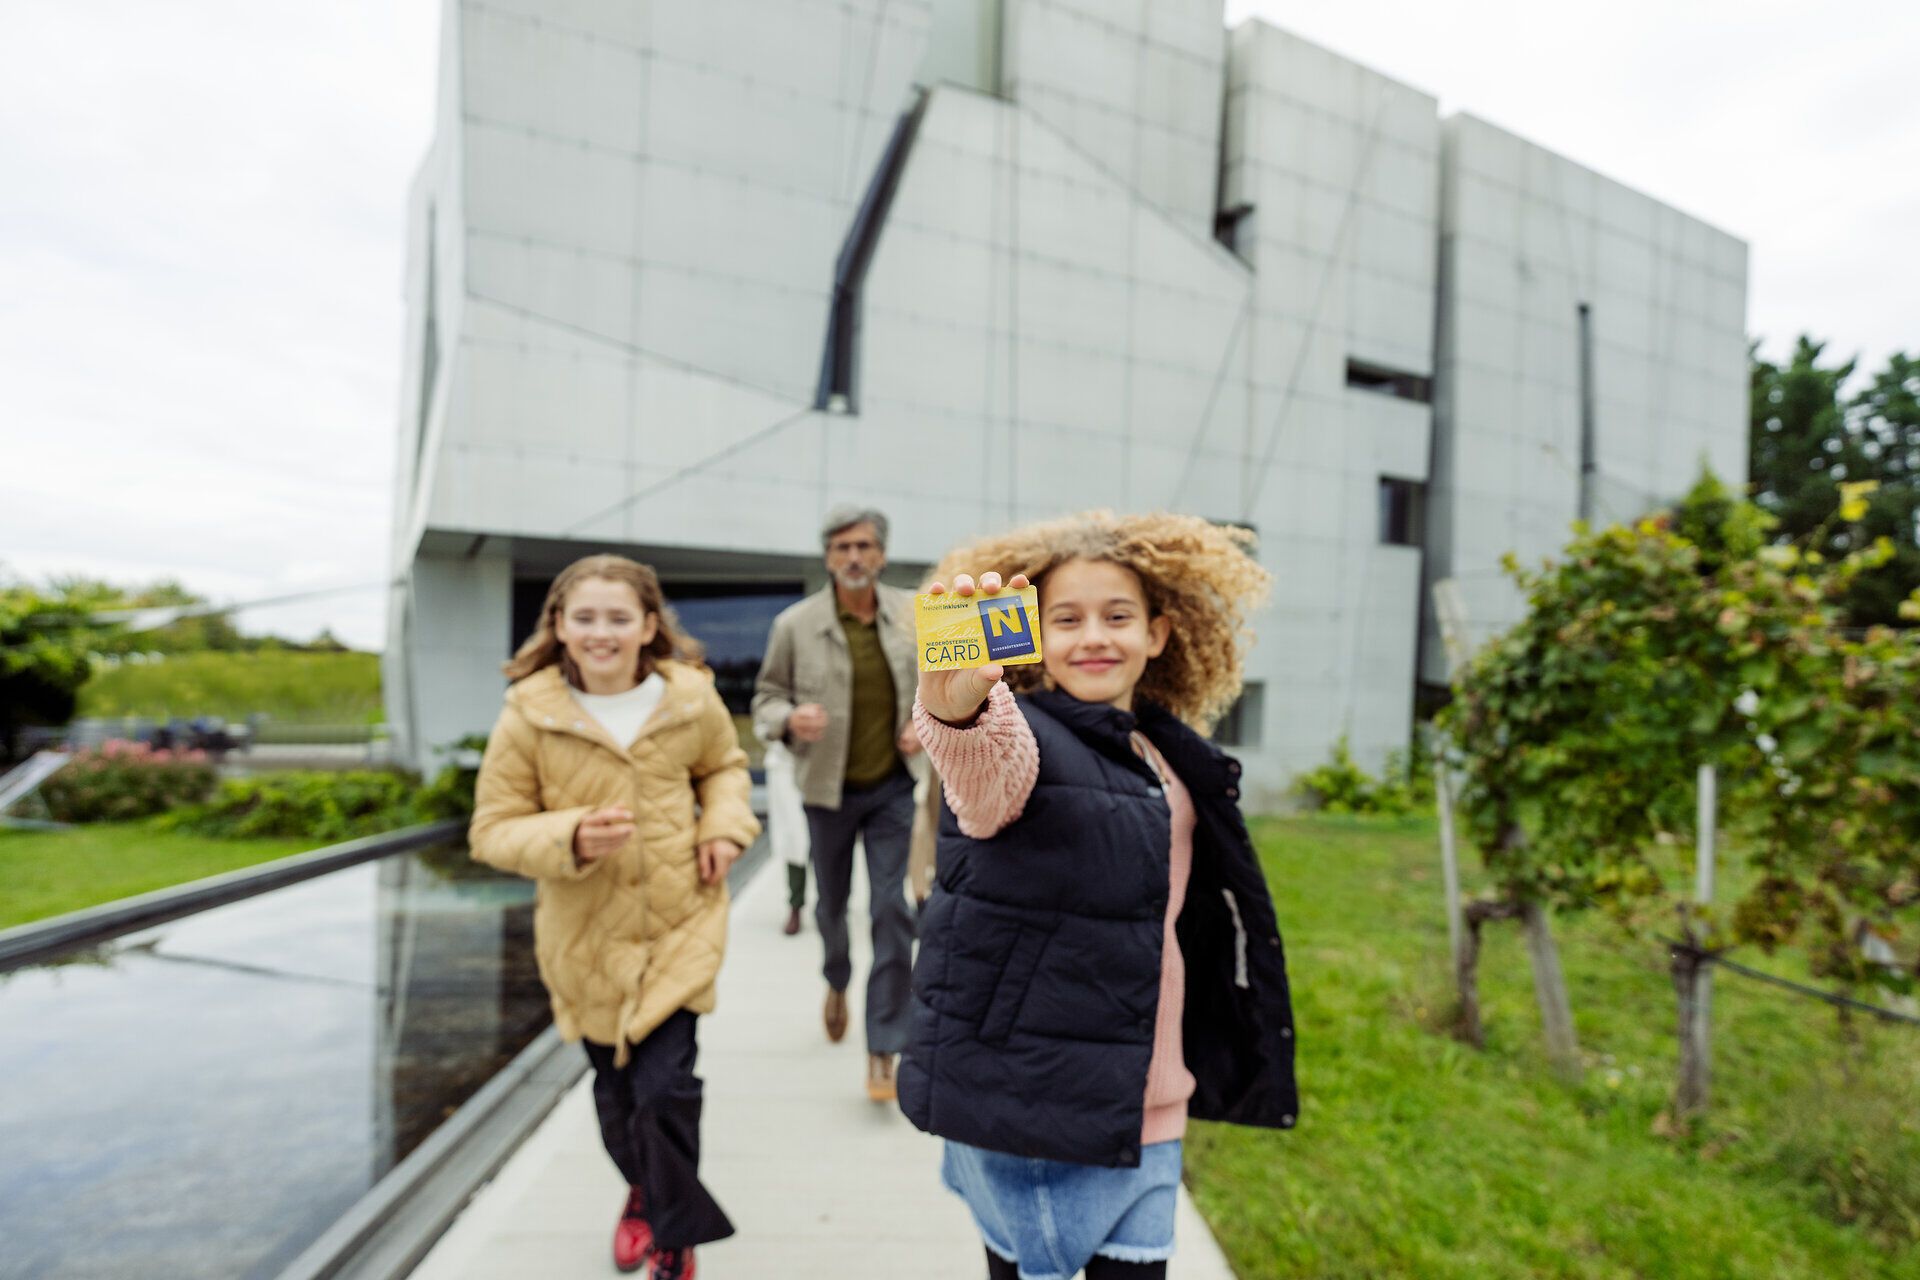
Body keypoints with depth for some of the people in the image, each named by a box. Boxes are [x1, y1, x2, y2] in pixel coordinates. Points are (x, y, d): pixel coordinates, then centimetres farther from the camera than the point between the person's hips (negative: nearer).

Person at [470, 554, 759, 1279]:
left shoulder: (693, 701, -9)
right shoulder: (529, 714, -13)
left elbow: (724, 766, 12)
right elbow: (493, 830, -7)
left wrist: (725, 825, -7)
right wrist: (570, 839, -26)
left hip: (681, 925, 0)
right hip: (587, 936, 1)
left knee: (665, 1086, -6)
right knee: (615, 1089, 18)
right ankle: (642, 1193, 52)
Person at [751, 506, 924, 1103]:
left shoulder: (912, 614, -4)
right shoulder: (795, 623, -10)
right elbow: (766, 696, 0)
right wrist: (789, 718, -22)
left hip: (892, 788, 0)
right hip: (828, 789, 0)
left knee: (892, 910, -3)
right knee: (831, 904, 17)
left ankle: (883, 1048, 10)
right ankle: (837, 981, 51)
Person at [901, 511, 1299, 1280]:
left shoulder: (1174, 759, 6)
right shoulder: (1015, 735, -13)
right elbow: (983, 771, -39)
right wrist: (954, 706, -61)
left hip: (1145, 1107, 6)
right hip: (1027, 1099, -5)